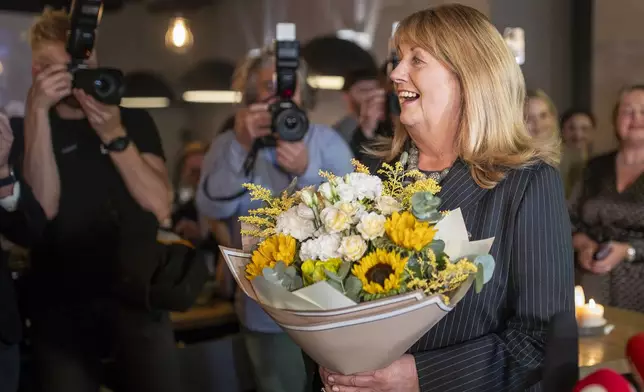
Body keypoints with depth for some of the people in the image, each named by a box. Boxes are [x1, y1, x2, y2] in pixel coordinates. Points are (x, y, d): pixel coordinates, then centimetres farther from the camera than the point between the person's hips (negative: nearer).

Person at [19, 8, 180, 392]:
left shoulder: (133, 119, 5)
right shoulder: (27, 131, 2)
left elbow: (160, 207, -7)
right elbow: (41, 210, -15)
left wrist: (114, 135, -17)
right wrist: (39, 111, -18)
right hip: (61, 305, -1)